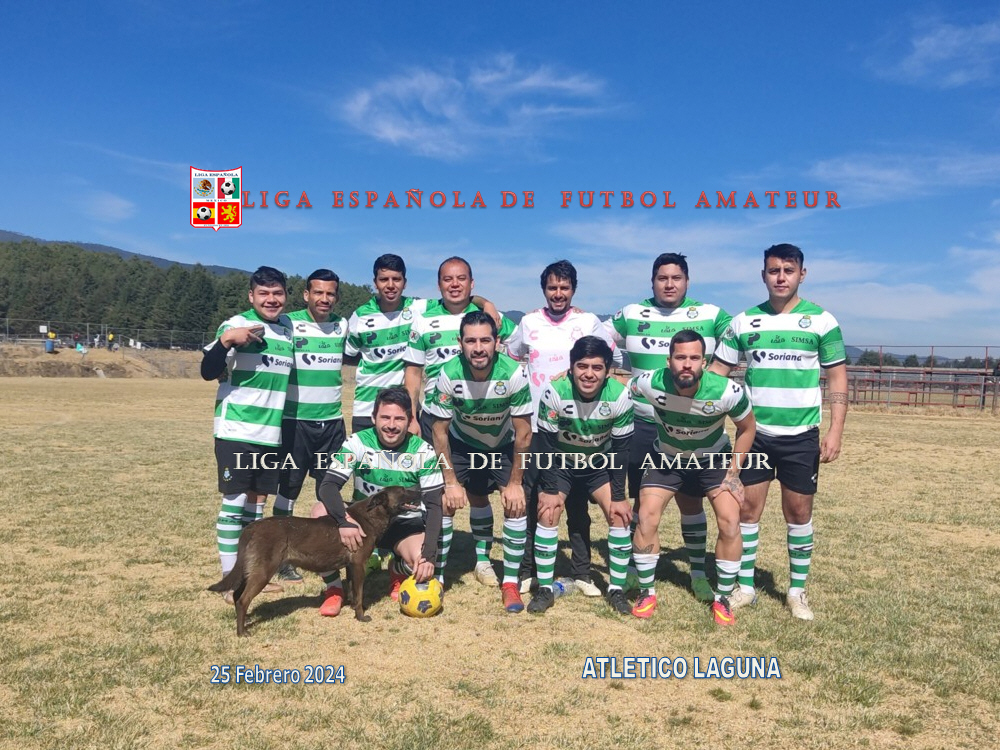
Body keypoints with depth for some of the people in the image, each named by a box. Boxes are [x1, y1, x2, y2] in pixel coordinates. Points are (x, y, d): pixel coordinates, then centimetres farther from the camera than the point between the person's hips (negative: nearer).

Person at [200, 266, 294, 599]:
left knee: (257, 501, 13)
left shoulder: (288, 327, 9)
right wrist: (225, 341, -33)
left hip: (271, 433, 6)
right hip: (236, 431, -6)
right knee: (234, 501, -3)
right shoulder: (237, 324, -10)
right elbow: (208, 372, -18)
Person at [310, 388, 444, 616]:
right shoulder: (357, 443, -12)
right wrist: (344, 521, -41)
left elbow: (434, 505, -13)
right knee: (320, 512, -29)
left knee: (423, 566, -31)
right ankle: (334, 588, -9)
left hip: (406, 525, 0)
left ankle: (397, 573, 10)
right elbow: (328, 486, -21)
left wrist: (429, 553, -26)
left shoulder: (423, 451, -13)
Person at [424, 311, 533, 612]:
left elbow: (523, 433, -20)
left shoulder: (514, 374, -31)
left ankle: (510, 582, -1)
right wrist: (451, 482, -16)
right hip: (462, 443, 1)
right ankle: (437, 574, 8)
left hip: (504, 445, -1)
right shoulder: (449, 375, -28)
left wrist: (514, 482, -17)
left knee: (516, 503, -15)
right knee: (446, 501, -9)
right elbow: (439, 431, -16)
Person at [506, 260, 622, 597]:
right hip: (535, 427, 1)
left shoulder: (589, 322, 1)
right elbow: (509, 358, 17)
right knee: (530, 502, 4)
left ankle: (581, 573, 15)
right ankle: (526, 571, 16)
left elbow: (615, 360, 8)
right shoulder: (529, 323, 5)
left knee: (578, 503, 5)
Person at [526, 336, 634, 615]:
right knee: (548, 513, -15)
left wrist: (618, 496, -14)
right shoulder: (554, 393, -29)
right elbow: (545, 444, -19)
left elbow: (620, 450, -16)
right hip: (560, 464, -1)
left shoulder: (620, 397, -25)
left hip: (600, 465, 1)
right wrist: (550, 490, -17)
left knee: (620, 515, -11)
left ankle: (617, 589, 5)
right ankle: (545, 589, 0)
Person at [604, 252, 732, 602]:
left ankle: (698, 572, 20)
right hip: (642, 425, 1)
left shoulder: (711, 315, 1)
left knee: (691, 499, 5)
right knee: (643, 499, 9)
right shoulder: (631, 314, 4)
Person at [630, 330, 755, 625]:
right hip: (666, 458, 1)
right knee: (646, 518, -11)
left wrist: (732, 473, -11)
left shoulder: (727, 391, -30)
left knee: (730, 522, -13)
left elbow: (747, 428, -10)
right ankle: (647, 593, 10)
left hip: (714, 459, 0)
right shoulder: (650, 384, -30)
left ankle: (722, 599, 8)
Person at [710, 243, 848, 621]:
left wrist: (835, 430, -7)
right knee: (748, 507, 4)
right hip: (755, 432, 1)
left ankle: (797, 590, 22)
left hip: (801, 435, -1)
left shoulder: (821, 320, -1)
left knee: (799, 511, 7)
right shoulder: (744, 321, 2)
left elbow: (837, 378, 1)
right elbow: (716, 373, 4)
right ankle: (745, 586, 18)